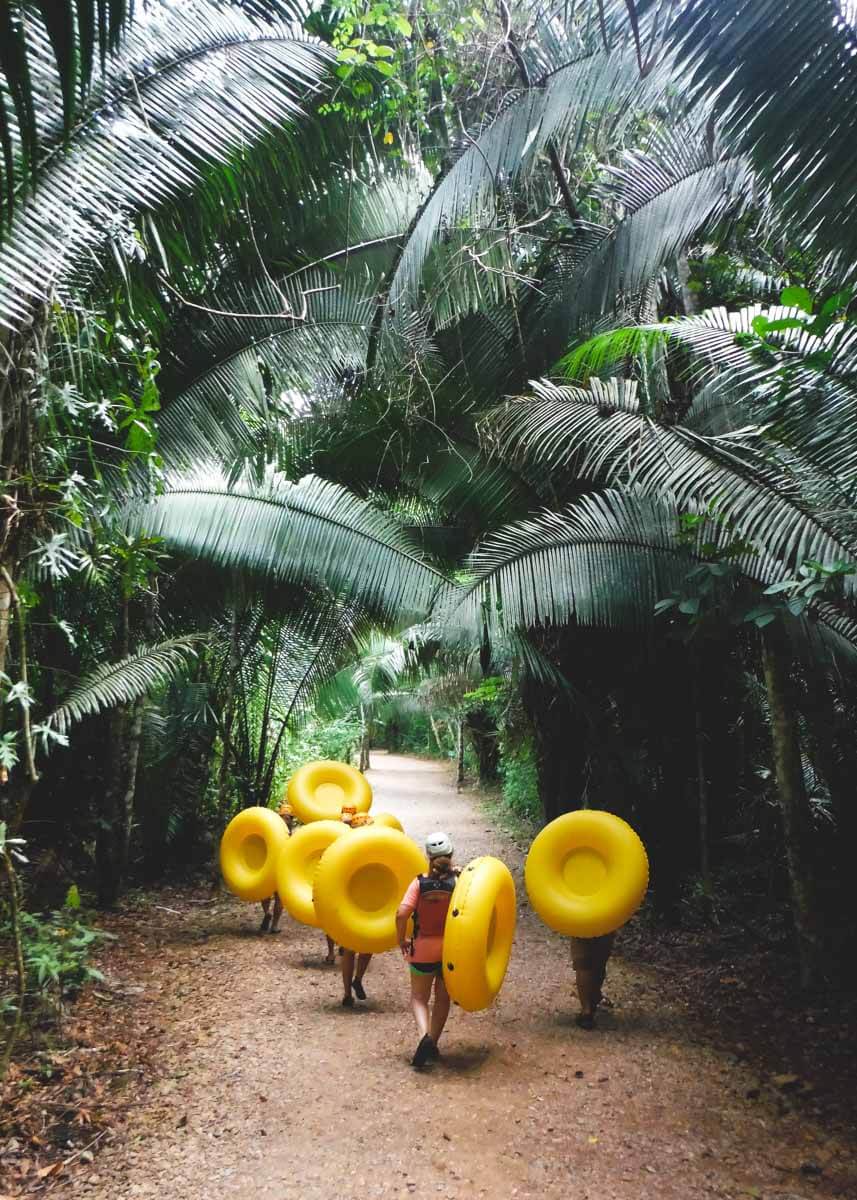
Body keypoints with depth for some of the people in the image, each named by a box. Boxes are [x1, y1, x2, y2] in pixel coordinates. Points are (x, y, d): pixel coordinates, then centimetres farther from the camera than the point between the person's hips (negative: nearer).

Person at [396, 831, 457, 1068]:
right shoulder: (459, 882, -10)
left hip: (424, 948, -1)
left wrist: (401, 939, -3)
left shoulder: (419, 883, -12)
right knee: (443, 998, 21)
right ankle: (432, 1045, 26)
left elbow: (402, 914, -19)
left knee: (419, 997, 13)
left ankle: (425, 1036, -12)